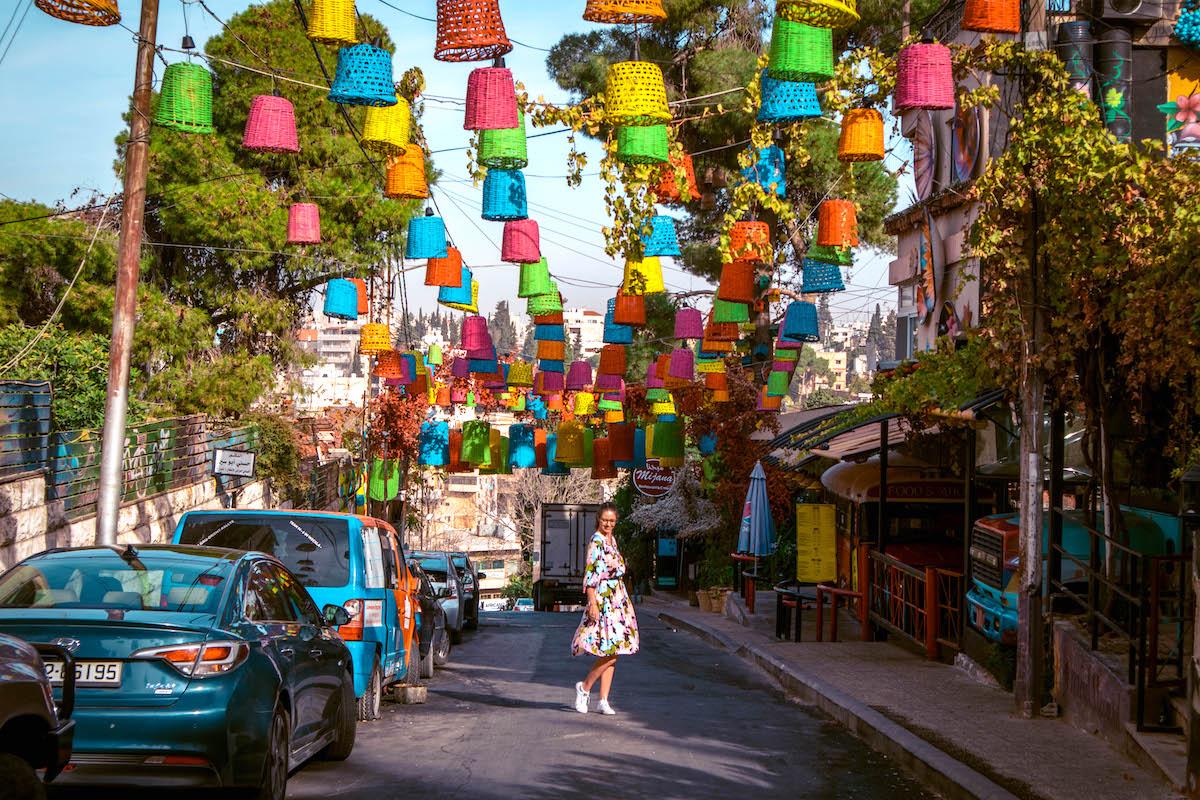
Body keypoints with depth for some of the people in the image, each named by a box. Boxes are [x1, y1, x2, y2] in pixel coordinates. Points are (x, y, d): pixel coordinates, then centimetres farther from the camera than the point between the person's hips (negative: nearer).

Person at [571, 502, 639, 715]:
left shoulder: (612, 540, 15)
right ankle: (584, 687, 3)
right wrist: (592, 603, -21)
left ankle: (603, 700, 8)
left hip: (617, 601, 9)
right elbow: (591, 574, -16)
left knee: (612, 653, 6)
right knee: (611, 652, -13)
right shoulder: (596, 541, -11)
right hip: (603, 601, -9)